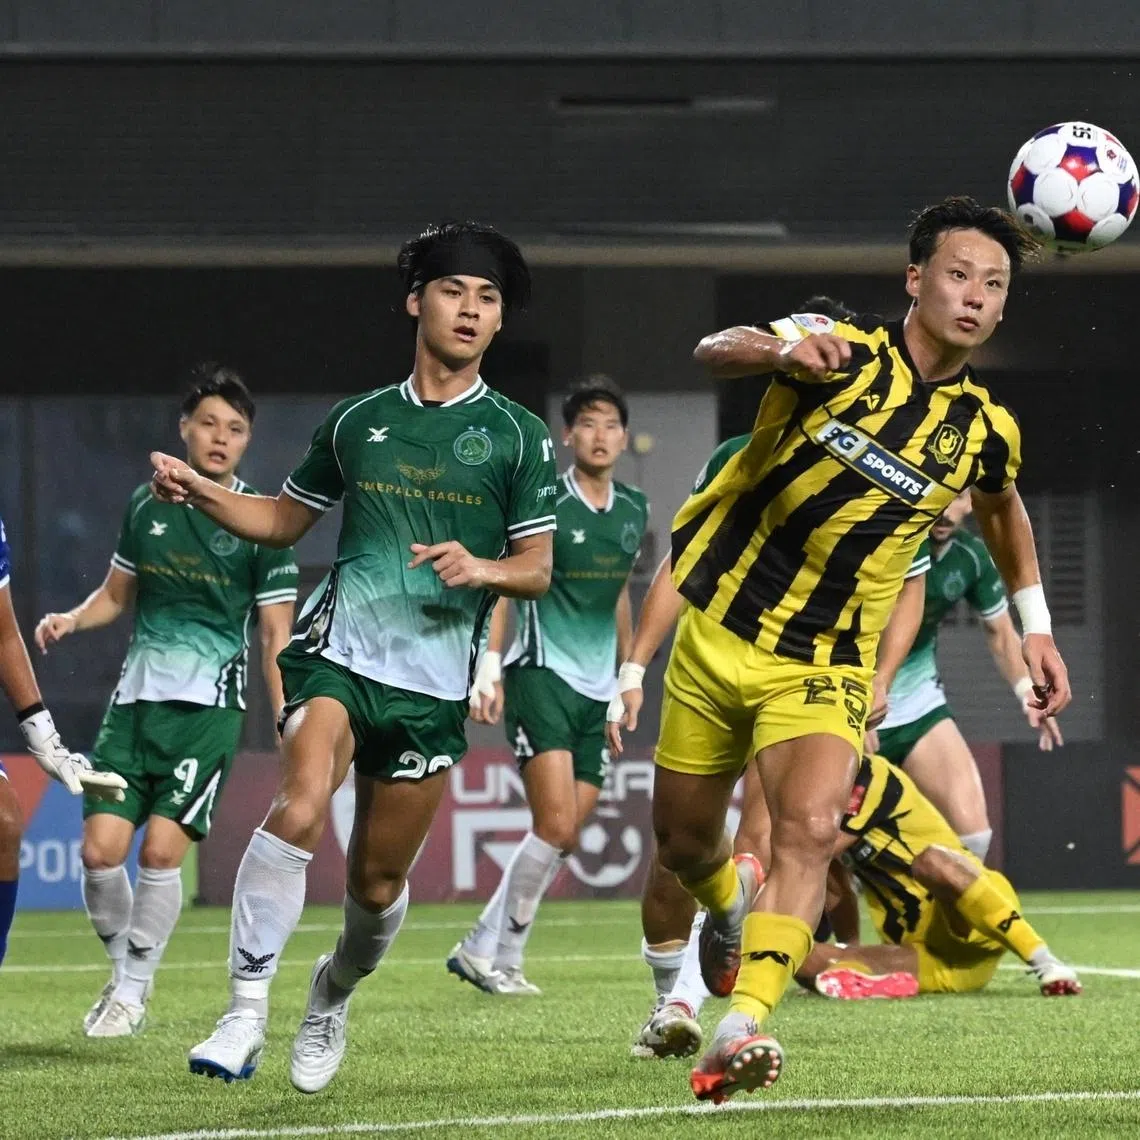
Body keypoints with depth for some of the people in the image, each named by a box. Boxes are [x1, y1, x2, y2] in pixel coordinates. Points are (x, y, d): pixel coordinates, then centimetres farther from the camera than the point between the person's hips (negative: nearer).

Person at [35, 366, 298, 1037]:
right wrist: (71, 620, 2)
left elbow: (278, 637, 0)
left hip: (209, 706, -3)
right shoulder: (148, 504, 9)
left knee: (161, 850, -12)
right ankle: (123, 970, 16)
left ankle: (134, 992, 4)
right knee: (101, 849, -7)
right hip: (136, 698, 4)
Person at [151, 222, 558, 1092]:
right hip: (339, 651, 0)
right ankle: (246, 1015, -26)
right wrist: (199, 493, 6)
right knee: (301, 806, -27)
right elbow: (285, 520, 23)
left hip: (434, 682, 0)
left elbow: (537, 570, 5)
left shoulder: (519, 437, 6)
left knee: (379, 881, 6)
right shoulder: (358, 421, 12)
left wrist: (484, 568, -18)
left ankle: (335, 995, 38)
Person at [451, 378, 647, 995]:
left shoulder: (633, 510, 11)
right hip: (541, 674, -6)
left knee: (563, 840, 2)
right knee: (555, 826, -18)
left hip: (598, 690, 6)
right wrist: (489, 666, -16)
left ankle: (488, 952, 13)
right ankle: (489, 951, -6)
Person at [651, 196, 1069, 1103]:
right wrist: (780, 352, -53)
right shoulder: (844, 354, -12)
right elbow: (716, 350, -31)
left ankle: (741, 1030, -35)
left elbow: (1003, 512, 23)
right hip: (719, 630, 0)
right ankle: (730, 902, 51)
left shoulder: (984, 431, -1)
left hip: (824, 669, 0)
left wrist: (1035, 627, 19)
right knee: (683, 841, 14)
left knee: (811, 826, -27)